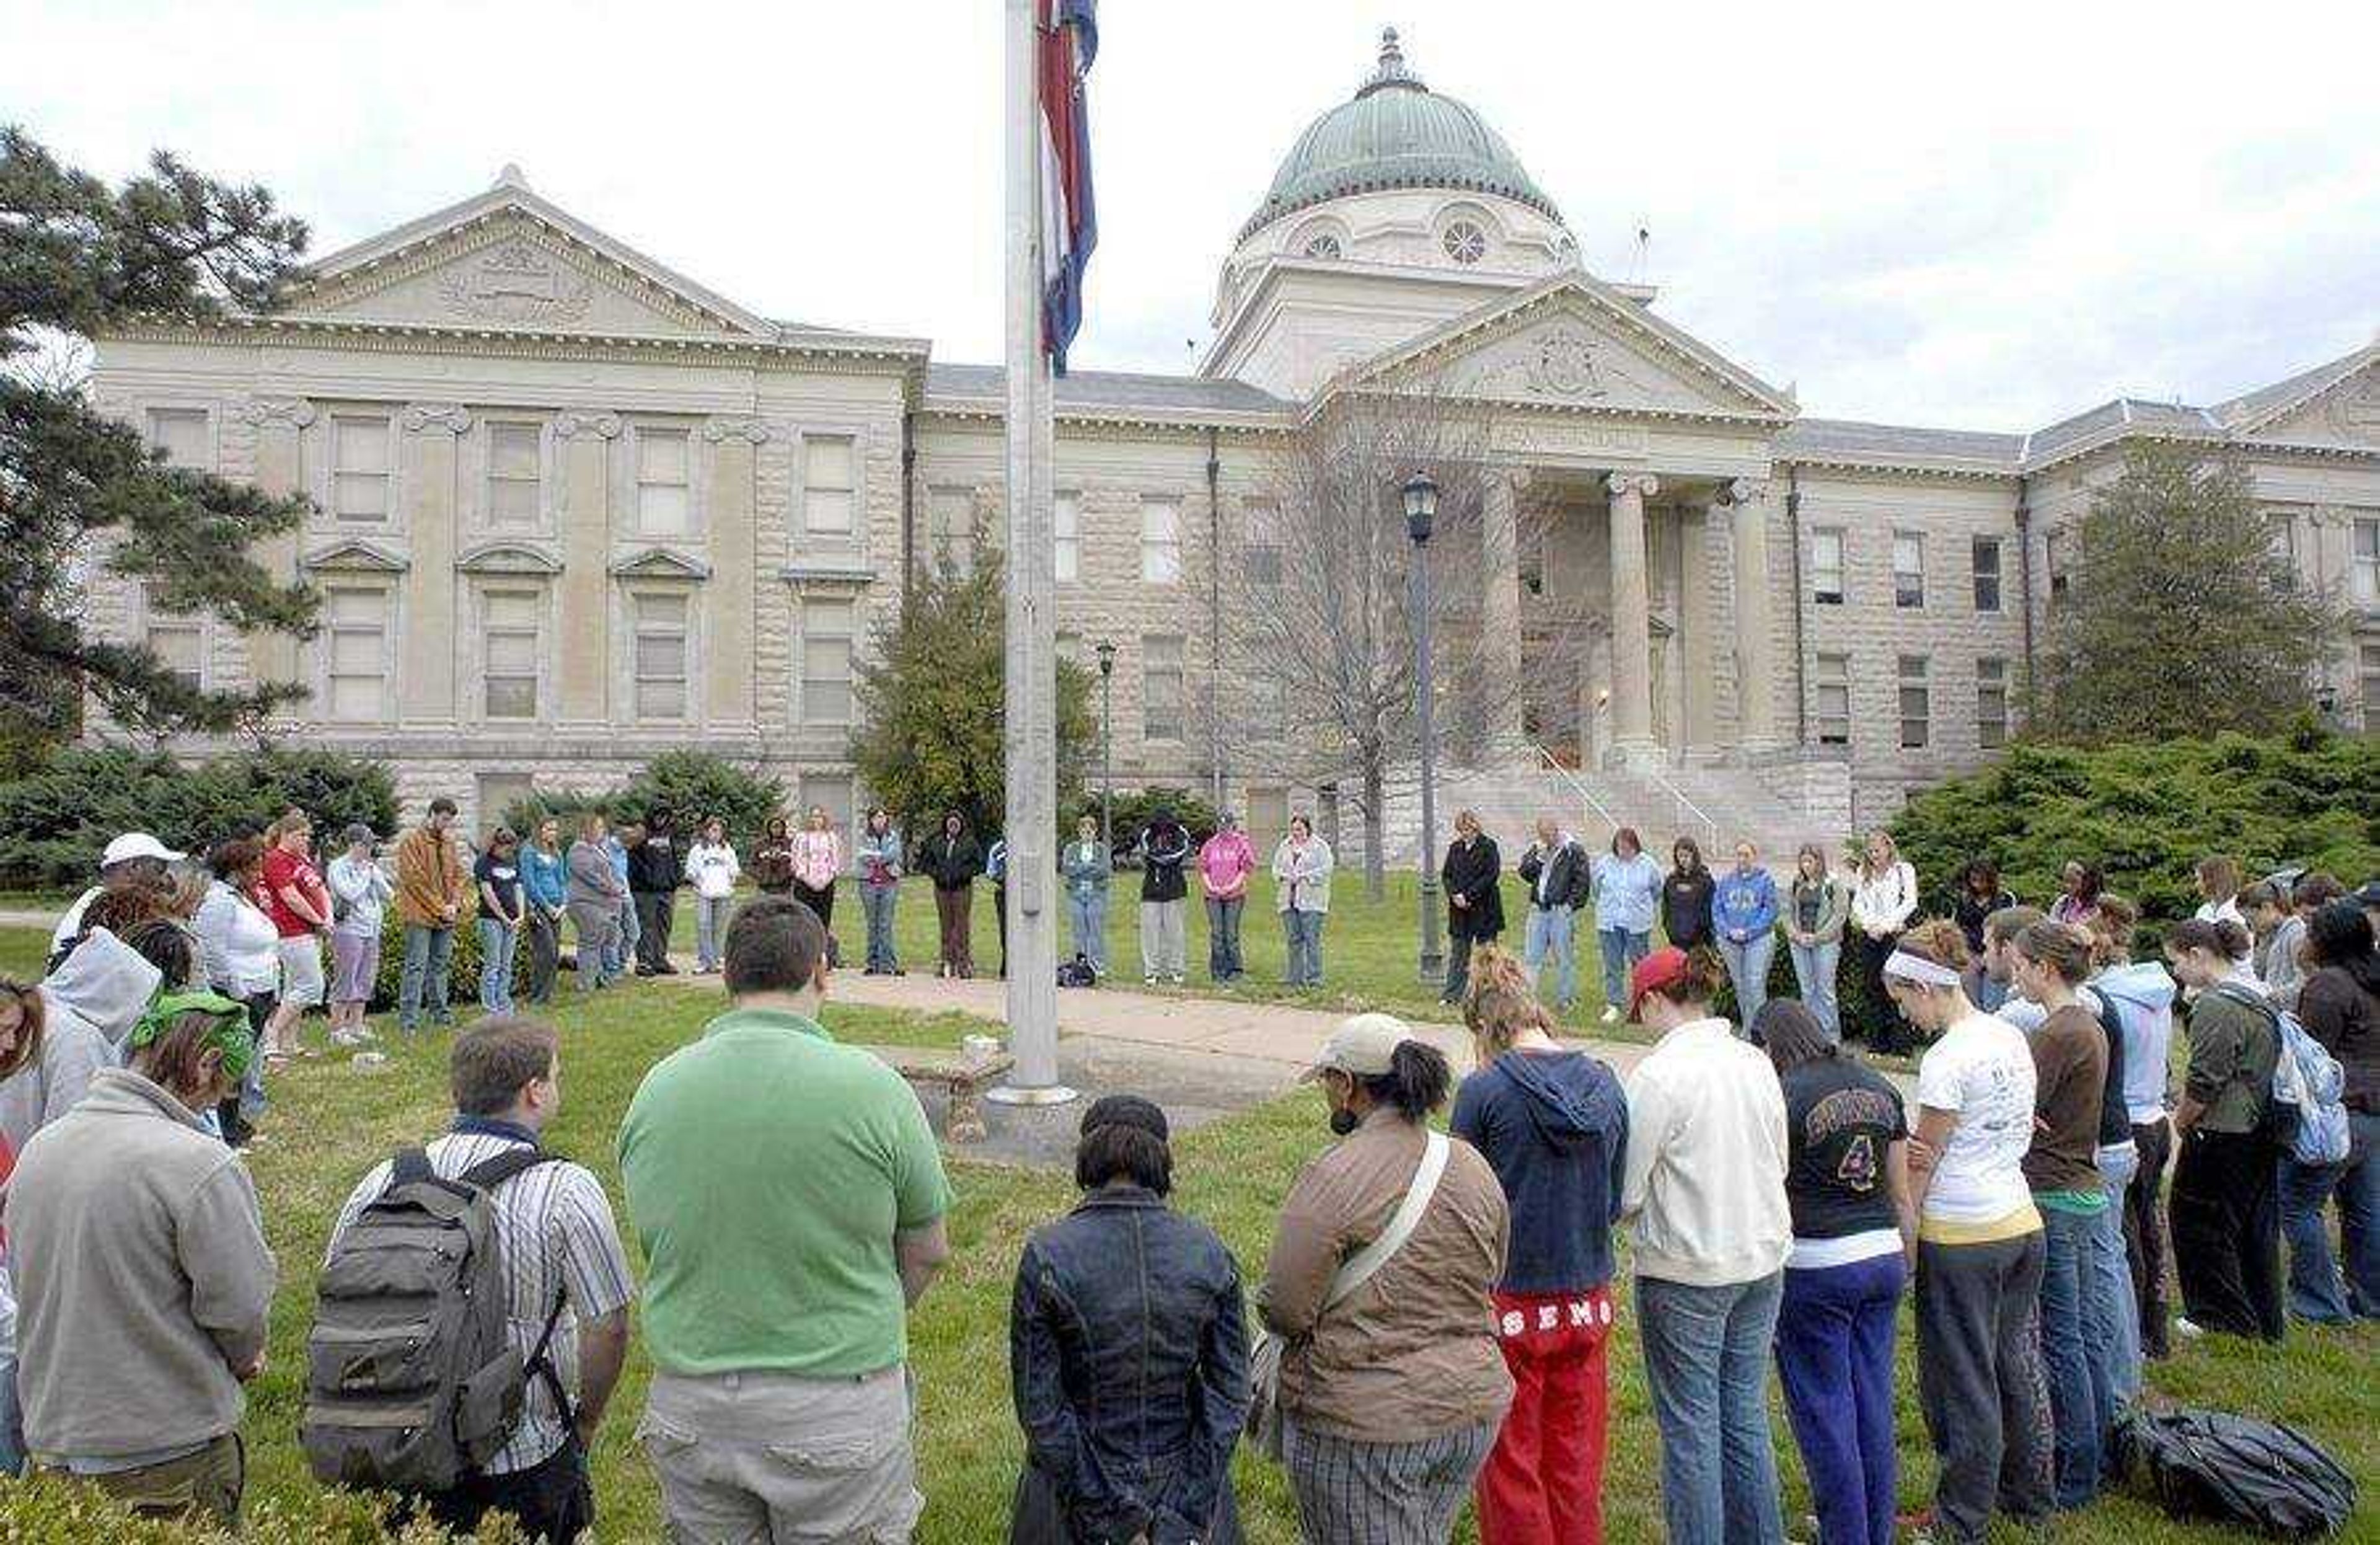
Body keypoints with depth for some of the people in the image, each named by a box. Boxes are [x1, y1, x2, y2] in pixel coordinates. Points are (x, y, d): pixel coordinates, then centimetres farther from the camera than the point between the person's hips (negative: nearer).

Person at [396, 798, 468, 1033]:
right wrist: (438, 908, -14)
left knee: (440, 965, 12)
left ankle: (439, 1012, 20)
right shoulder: (411, 841, -7)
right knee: (417, 967, -7)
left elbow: (457, 875, 16)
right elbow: (415, 880, -13)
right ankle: (408, 1019, -6)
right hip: (420, 916, -7)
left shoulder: (448, 843, 15)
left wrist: (455, 904, -1)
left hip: (446, 916, 7)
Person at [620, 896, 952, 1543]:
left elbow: (656, 1244, 8)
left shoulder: (655, 1089, -4)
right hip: (837, 1408, -3)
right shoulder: (872, 1088, -15)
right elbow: (928, 1251, -4)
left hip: (687, 1409, 4)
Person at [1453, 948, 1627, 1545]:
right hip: (1587, 1303, 5)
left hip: (1510, 1302, -4)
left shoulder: (1483, 1091, -16)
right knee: (1577, 1465, 19)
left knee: (1510, 1467, 13)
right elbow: (1615, 1203, 7)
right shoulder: (1606, 1085, -2)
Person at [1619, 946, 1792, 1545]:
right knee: (1746, 1413, 18)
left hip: (1686, 1273, -7)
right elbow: (1779, 1164, 13)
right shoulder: (1757, 1062, 2)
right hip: (1763, 1260, 7)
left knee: (1690, 1427, 6)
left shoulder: (1659, 1074, -18)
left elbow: (1625, 1194, -16)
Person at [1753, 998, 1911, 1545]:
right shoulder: (1881, 1088, 6)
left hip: (1816, 1268, -7)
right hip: (1883, 1257, 7)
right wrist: (1907, 1268, 20)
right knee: (1874, 1407, 17)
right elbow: (1902, 1197, 11)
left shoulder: (1786, 1095, -13)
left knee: (1824, 1413, 6)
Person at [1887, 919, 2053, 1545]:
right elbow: (2019, 1124, 9)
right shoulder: (2011, 1037, 4)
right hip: (2022, 1221, 8)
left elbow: (1921, 1164, -14)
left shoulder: (1946, 1060, -20)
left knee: (1964, 1381, 5)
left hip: (1962, 1239, -8)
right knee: (2020, 1365, 20)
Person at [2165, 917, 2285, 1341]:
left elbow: (2204, 1082, -21)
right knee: (2257, 1225, 16)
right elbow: (2265, 1066, 19)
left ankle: (2225, 1318, 11)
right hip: (2261, 1132, 9)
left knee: (2198, 1223, 4)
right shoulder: (2257, 999, 11)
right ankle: (2265, 1323, 26)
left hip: (2222, 1136, -9)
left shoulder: (2214, 1006, -19)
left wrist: (2180, 1121, -6)